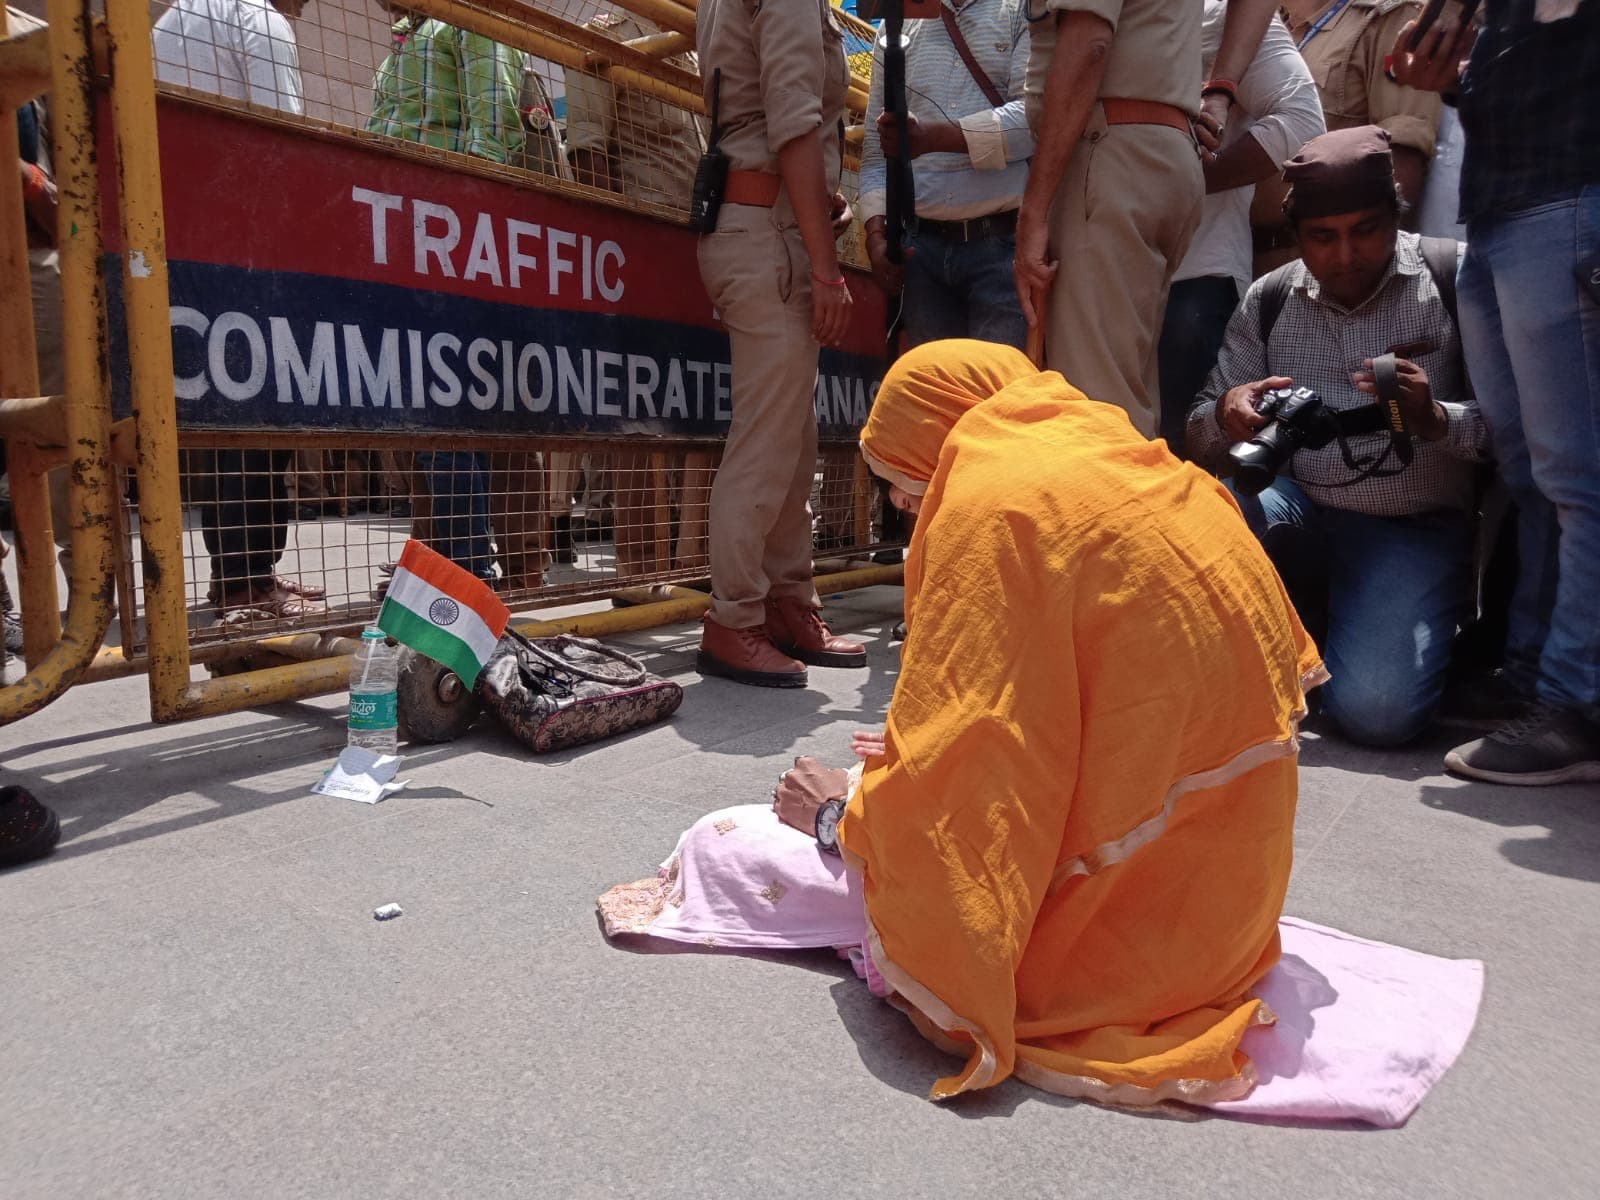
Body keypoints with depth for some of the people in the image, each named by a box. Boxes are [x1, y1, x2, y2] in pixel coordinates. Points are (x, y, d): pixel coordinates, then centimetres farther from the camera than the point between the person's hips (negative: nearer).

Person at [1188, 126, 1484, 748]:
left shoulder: (1453, 279, -3)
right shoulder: (1269, 300, 6)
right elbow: (1201, 430, 6)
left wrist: (1436, 419, -26)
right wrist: (1227, 415, -17)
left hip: (1415, 529, -2)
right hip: (1299, 515, 2)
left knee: (1375, 710, -24)